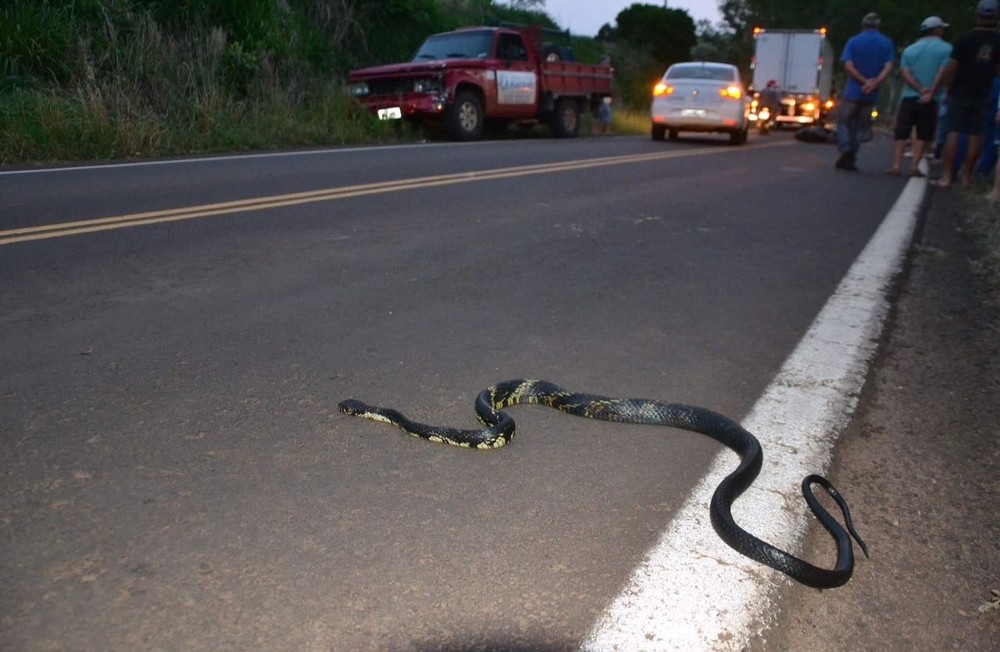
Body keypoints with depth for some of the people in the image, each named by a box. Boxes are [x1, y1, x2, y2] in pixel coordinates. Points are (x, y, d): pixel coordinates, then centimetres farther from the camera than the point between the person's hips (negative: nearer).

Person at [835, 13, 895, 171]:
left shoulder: (853, 41, 1)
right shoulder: (887, 43, 5)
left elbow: (848, 65, -11)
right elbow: (889, 67, -8)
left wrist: (864, 81, -11)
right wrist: (875, 82, -16)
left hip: (852, 91, -2)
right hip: (872, 94, 2)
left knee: (844, 121, 9)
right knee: (860, 126, 10)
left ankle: (845, 149, -16)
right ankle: (850, 159, 8)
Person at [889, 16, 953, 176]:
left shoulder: (909, 50, 10)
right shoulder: (945, 48, 0)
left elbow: (905, 73, -3)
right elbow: (942, 73, -11)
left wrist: (920, 89, -8)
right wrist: (931, 93, -11)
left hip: (909, 97, 2)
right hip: (931, 101, -2)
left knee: (902, 133, 6)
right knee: (923, 135, 4)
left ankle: (897, 164, -2)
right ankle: (915, 166, -2)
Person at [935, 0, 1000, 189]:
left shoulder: (965, 39, -10)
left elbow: (951, 69, -12)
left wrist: (950, 89, 1)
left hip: (960, 93, -3)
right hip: (982, 95, 3)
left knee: (953, 132, -3)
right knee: (975, 135, 8)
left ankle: (947, 175, -8)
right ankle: (966, 175, 12)